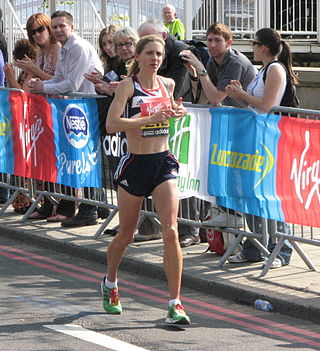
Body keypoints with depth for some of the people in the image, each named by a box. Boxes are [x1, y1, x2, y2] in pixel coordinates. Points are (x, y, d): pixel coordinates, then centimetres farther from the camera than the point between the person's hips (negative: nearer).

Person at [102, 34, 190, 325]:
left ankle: (175, 304, -10)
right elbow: (112, 124, -20)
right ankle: (110, 284, 41)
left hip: (164, 163, 3)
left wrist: (176, 112, 5)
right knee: (126, 234, 12)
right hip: (135, 163, -3)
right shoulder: (128, 85, -8)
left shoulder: (168, 84, 7)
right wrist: (151, 118, -25)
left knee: (171, 231, -12)